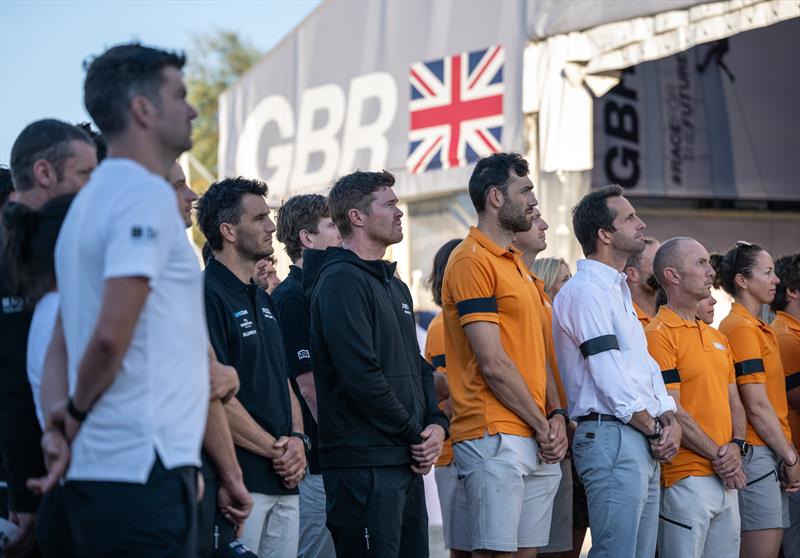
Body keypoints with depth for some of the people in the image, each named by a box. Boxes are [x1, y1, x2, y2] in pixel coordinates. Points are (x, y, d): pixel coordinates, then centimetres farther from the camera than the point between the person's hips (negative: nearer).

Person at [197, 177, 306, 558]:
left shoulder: (264, 300, 19)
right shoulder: (207, 295, -10)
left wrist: (297, 440, 2)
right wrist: (276, 449, -10)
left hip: (283, 482, 9)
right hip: (238, 481, -9)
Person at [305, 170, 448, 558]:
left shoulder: (395, 285, 20)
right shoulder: (342, 280, -11)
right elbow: (361, 376, -20)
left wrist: (437, 423, 4)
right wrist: (414, 434, -11)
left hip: (408, 463, 10)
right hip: (364, 464, -10)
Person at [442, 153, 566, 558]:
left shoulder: (517, 264, 19)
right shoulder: (472, 261, -10)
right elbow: (493, 364, -15)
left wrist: (555, 416, 4)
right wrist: (541, 426, -9)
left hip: (538, 444, 9)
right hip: (496, 439, -9)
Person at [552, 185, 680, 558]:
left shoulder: (618, 291, 21)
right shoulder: (585, 292, -11)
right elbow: (611, 379, -16)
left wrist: (668, 420, 4)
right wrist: (654, 430, -9)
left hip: (646, 443, 10)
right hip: (611, 438, -10)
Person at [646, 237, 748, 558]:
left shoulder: (717, 338, 19)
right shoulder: (659, 335, -8)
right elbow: (672, 411, -14)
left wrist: (736, 447, 0)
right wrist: (719, 455, -11)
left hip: (727, 479, 8)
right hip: (686, 479, -8)